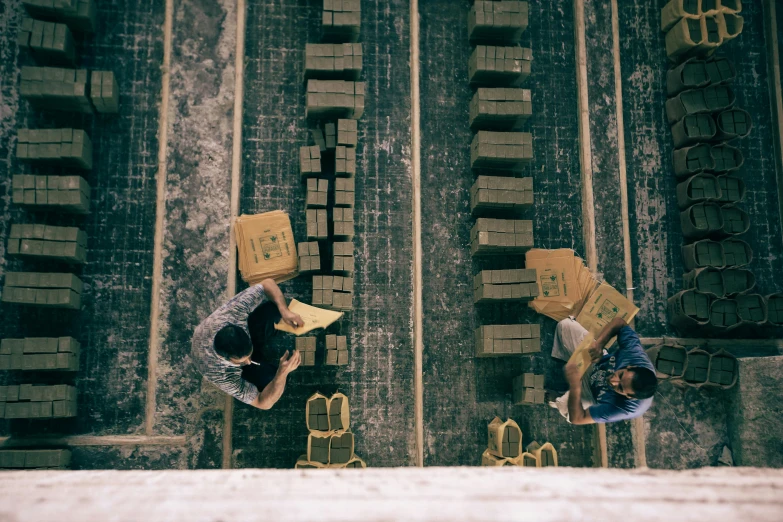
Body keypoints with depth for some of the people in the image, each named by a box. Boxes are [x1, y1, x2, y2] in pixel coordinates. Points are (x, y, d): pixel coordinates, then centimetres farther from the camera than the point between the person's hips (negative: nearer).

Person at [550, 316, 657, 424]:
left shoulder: (623, 408, -44)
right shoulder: (635, 353, -38)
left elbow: (577, 419, -40)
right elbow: (619, 322, -21)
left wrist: (575, 385, -53)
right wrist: (599, 344, -38)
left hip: (591, 393, -3)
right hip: (596, 363, 3)